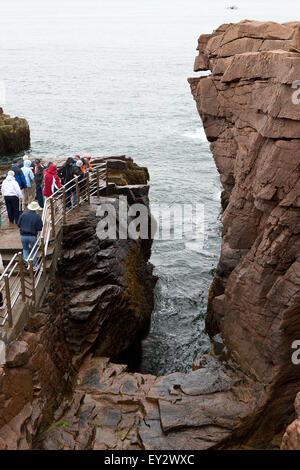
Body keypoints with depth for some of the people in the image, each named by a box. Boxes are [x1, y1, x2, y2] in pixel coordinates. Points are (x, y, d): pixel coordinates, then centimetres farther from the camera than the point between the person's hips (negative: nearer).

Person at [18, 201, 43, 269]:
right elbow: (40, 228, -7)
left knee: (25, 249, 24)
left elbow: (19, 224, 2)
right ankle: (34, 265, 23)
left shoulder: (23, 214, -2)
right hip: (32, 236, -2)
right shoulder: (38, 217, -7)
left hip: (23, 236, 2)